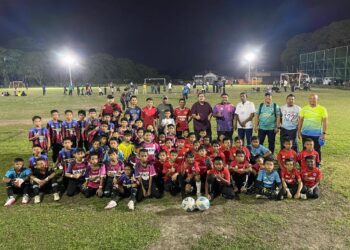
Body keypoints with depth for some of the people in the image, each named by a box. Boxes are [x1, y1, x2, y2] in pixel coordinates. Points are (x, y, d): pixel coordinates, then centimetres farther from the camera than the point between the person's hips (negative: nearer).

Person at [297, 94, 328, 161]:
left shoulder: (322, 109, -3)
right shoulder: (304, 109, 3)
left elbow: (325, 121, -4)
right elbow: (300, 120, 8)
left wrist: (324, 133, -9)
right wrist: (299, 131, 5)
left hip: (317, 134, -2)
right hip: (305, 134, 2)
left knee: (317, 151, 5)